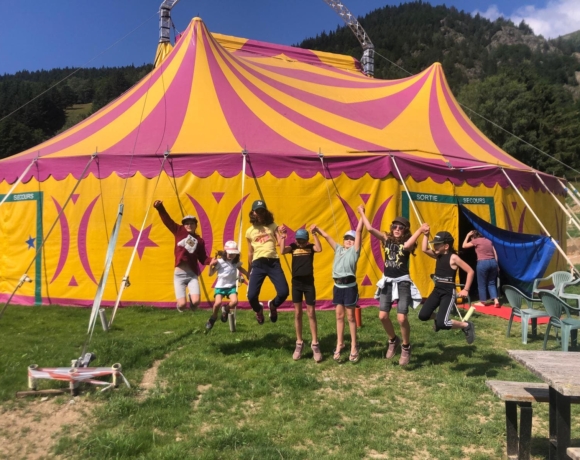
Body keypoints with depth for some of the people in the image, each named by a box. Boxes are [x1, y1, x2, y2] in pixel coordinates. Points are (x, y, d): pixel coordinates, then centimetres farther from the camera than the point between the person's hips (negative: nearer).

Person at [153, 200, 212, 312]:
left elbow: (203, 259, 8)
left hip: (192, 274, 1)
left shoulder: (199, 240, 8)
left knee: (196, 302, -14)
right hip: (179, 274, -1)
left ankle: (191, 297, 25)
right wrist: (160, 208, -16)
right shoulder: (179, 231, 6)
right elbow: (167, 220, -1)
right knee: (182, 304, -9)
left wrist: (212, 260, -12)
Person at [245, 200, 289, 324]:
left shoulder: (272, 226, 13)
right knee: (251, 295, -14)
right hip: (258, 264, 0)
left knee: (284, 292, -14)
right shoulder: (250, 231, 14)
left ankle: (273, 305, 23)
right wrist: (249, 271, 22)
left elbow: (280, 243, 5)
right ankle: (258, 309, 24)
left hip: (273, 263, 0)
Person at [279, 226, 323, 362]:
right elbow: (282, 251, -17)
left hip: (309, 283, -1)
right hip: (296, 283, 1)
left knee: (311, 313, 2)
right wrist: (283, 236, -20)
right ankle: (299, 343, 19)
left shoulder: (310, 247, -1)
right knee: (297, 314, 8)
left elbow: (319, 249, -22)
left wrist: (315, 234, -23)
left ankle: (315, 344, 8)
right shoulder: (293, 247, 1)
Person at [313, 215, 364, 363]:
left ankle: (354, 346, 15)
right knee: (339, 315, 11)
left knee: (350, 316, 4)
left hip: (350, 286, -5)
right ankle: (339, 344, 20)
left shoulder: (354, 251, 2)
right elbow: (327, 236, 15)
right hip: (338, 286, 5)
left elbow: (359, 231, -3)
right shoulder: (338, 249, 15)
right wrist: (317, 229, 4)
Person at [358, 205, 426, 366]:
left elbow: (406, 246, -33)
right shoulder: (386, 239, 2)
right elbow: (370, 229, -10)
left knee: (402, 318, -10)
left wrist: (421, 229, -31)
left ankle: (406, 347, 16)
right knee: (383, 316, 1)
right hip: (387, 282, 4)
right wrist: (362, 212, -5)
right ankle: (393, 340, 30)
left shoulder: (408, 243, -7)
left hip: (402, 282, -4)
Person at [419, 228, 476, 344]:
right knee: (423, 316, -4)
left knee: (442, 323, -19)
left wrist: (466, 289, -9)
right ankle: (438, 317, 29)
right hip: (437, 290, 7)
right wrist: (426, 234, -5)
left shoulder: (453, 258, -12)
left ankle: (466, 325, 6)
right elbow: (424, 249, 1)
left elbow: (470, 271, -10)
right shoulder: (438, 255, 9)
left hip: (448, 292, -7)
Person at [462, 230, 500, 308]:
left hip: (483, 263, -6)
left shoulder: (475, 241, 0)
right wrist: (497, 265, 18)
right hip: (493, 262, 6)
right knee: (491, 283, 15)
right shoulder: (488, 241, 17)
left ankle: (482, 302, 16)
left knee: (481, 284, 8)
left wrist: (468, 235, 15)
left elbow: (464, 246, 10)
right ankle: (496, 300, 3)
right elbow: (495, 254, 15)